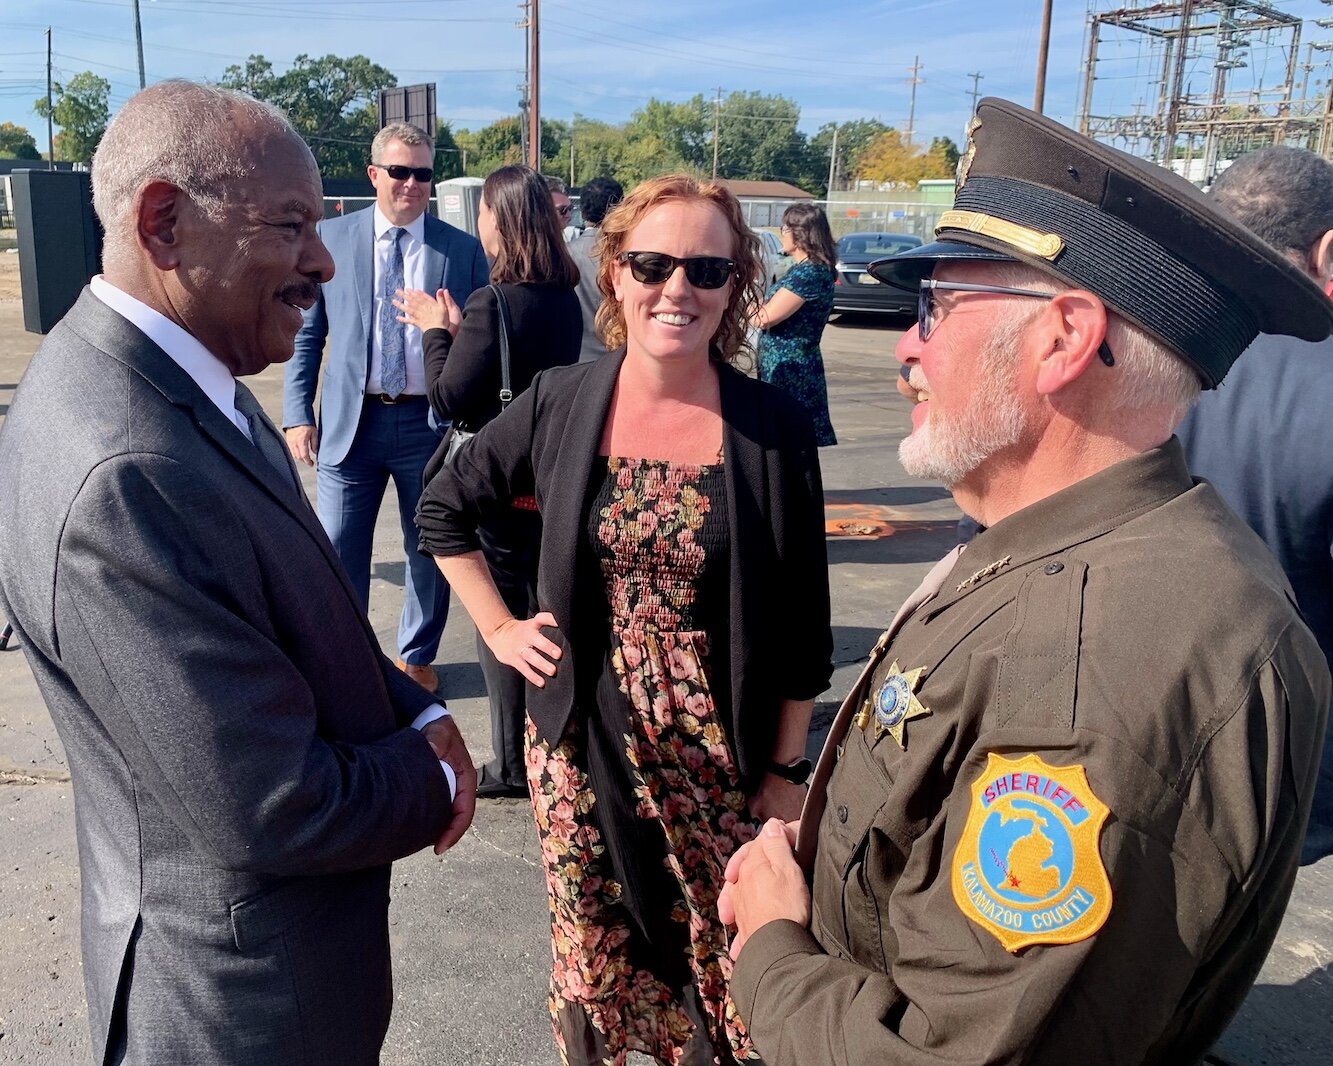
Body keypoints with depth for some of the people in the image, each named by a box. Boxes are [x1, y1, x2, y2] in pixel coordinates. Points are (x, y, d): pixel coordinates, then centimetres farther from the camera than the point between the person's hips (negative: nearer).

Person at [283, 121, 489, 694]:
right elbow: (306, 334, 6)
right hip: (351, 420, 0)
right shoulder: (330, 238, 3)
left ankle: (417, 656, 33)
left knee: (431, 550, 12)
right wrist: (298, 415, -1)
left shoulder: (464, 249, 1)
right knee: (339, 551, 6)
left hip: (431, 422, 0)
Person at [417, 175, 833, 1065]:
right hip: (583, 741, 1)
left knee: (725, 962, 13)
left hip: (724, 754, -1)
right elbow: (444, 508, 10)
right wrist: (499, 630, 3)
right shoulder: (559, 405, -5)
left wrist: (788, 767, -2)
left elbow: (801, 623, -3)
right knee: (595, 957, 16)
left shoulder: (775, 429, -9)